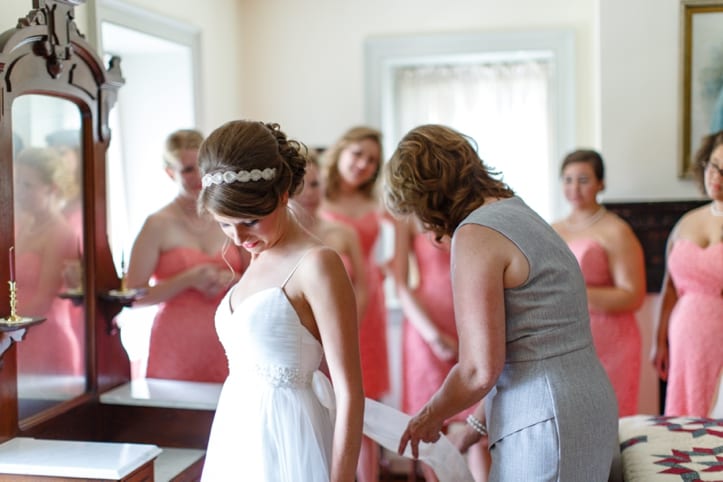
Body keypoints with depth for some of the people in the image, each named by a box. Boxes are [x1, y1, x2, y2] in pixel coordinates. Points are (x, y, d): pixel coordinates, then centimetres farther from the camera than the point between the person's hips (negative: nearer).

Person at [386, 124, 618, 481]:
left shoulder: (476, 234, -14)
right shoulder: (519, 212, 13)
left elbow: (481, 371, -17)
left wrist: (430, 416, 1)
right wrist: (478, 422, 23)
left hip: (542, 426, -9)